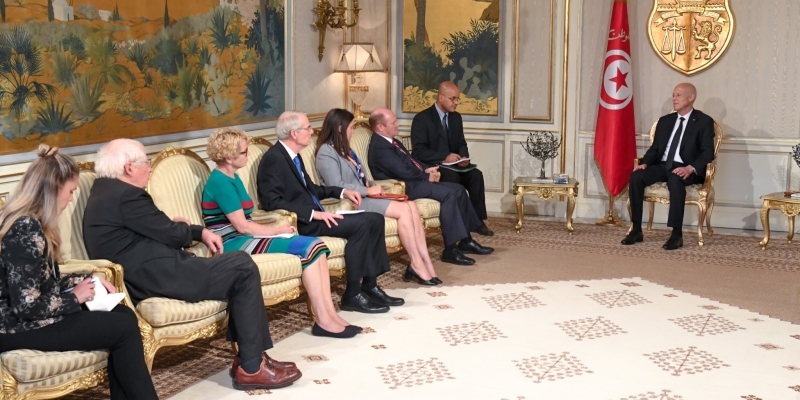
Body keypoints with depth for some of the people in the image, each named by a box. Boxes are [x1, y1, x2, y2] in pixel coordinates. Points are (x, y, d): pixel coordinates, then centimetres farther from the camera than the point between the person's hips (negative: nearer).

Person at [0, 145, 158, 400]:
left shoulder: (26, 221, 8)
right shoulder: (26, 230, -23)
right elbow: (27, 306, -26)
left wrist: (86, 281, 5)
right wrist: (74, 298, -11)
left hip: (28, 317, 10)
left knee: (123, 314, 0)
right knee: (124, 328, -11)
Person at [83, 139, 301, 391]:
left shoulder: (106, 191, 18)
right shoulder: (126, 195, -16)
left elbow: (160, 228, 24)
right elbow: (174, 235, -13)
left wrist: (201, 232, 12)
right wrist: (184, 226, 11)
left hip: (143, 275, 11)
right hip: (155, 278, -11)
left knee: (240, 262, 13)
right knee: (244, 269, -9)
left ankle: (249, 355, 11)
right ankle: (251, 368, -5)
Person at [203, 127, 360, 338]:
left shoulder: (231, 178, 16)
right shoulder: (221, 182, -14)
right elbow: (242, 226, -17)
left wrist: (274, 230, -2)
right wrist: (277, 230, -5)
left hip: (244, 239, 9)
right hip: (235, 244, -9)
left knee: (316, 244, -8)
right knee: (307, 247, -21)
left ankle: (329, 312, -13)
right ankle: (323, 320, -17)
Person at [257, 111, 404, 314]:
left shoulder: (293, 155, 15)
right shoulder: (274, 158, -15)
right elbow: (273, 202, -23)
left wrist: (343, 191, 13)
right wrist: (313, 214, -25)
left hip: (313, 216, 10)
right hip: (300, 222, -10)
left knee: (375, 219, 0)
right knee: (360, 224, -24)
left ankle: (370, 285, 3)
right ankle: (352, 295, -16)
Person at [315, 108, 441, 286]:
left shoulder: (344, 149, 21)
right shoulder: (326, 152, -8)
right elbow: (337, 187, -18)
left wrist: (374, 186, 1)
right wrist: (368, 191, -14)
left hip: (363, 196, 8)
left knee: (411, 206, -15)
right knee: (403, 209, -22)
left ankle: (425, 262, -18)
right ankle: (416, 265, -14)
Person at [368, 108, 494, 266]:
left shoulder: (391, 142, 15)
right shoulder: (380, 147, -18)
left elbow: (411, 159, 23)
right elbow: (404, 172, -22)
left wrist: (426, 169, 3)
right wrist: (427, 176, -8)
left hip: (414, 180, 11)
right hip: (405, 187, -11)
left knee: (458, 189, 3)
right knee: (448, 193, -25)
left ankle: (466, 240, 7)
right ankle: (450, 249, -24)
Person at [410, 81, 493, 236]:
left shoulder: (456, 117, 12)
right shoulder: (422, 118, -9)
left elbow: (461, 143, 16)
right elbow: (419, 151, -16)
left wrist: (463, 157, -8)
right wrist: (444, 158, -25)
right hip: (432, 166, -6)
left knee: (476, 174, -21)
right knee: (453, 176, -35)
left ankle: (477, 220, -17)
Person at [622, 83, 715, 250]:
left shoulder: (704, 122, 1)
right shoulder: (665, 121, 18)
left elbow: (708, 153, -8)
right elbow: (654, 148, 16)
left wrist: (690, 168, -26)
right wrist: (645, 163, -6)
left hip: (685, 170, -5)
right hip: (662, 166, 5)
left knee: (675, 179, -40)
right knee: (636, 176, -23)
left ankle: (677, 234, -35)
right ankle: (636, 230, -19)